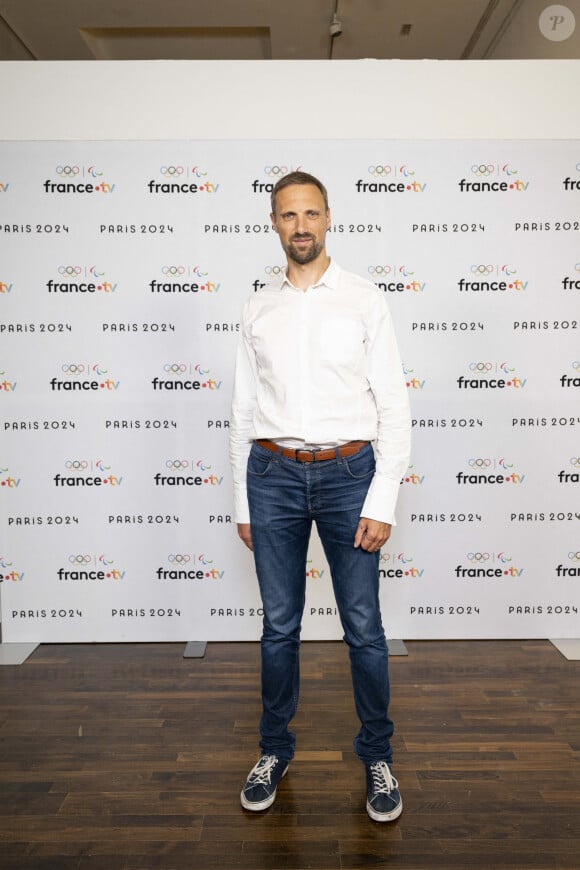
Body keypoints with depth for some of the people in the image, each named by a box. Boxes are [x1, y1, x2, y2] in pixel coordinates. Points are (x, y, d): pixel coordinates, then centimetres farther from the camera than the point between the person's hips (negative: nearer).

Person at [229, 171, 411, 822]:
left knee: (364, 627, 7)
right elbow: (242, 411, 10)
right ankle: (274, 749, 33)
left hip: (347, 473, -2)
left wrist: (381, 502, -9)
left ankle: (377, 756, 28)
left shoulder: (365, 300, 2)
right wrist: (242, 503, 7)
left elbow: (394, 407, -2)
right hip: (273, 476, 2)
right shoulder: (258, 310, 9)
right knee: (278, 626, 12)